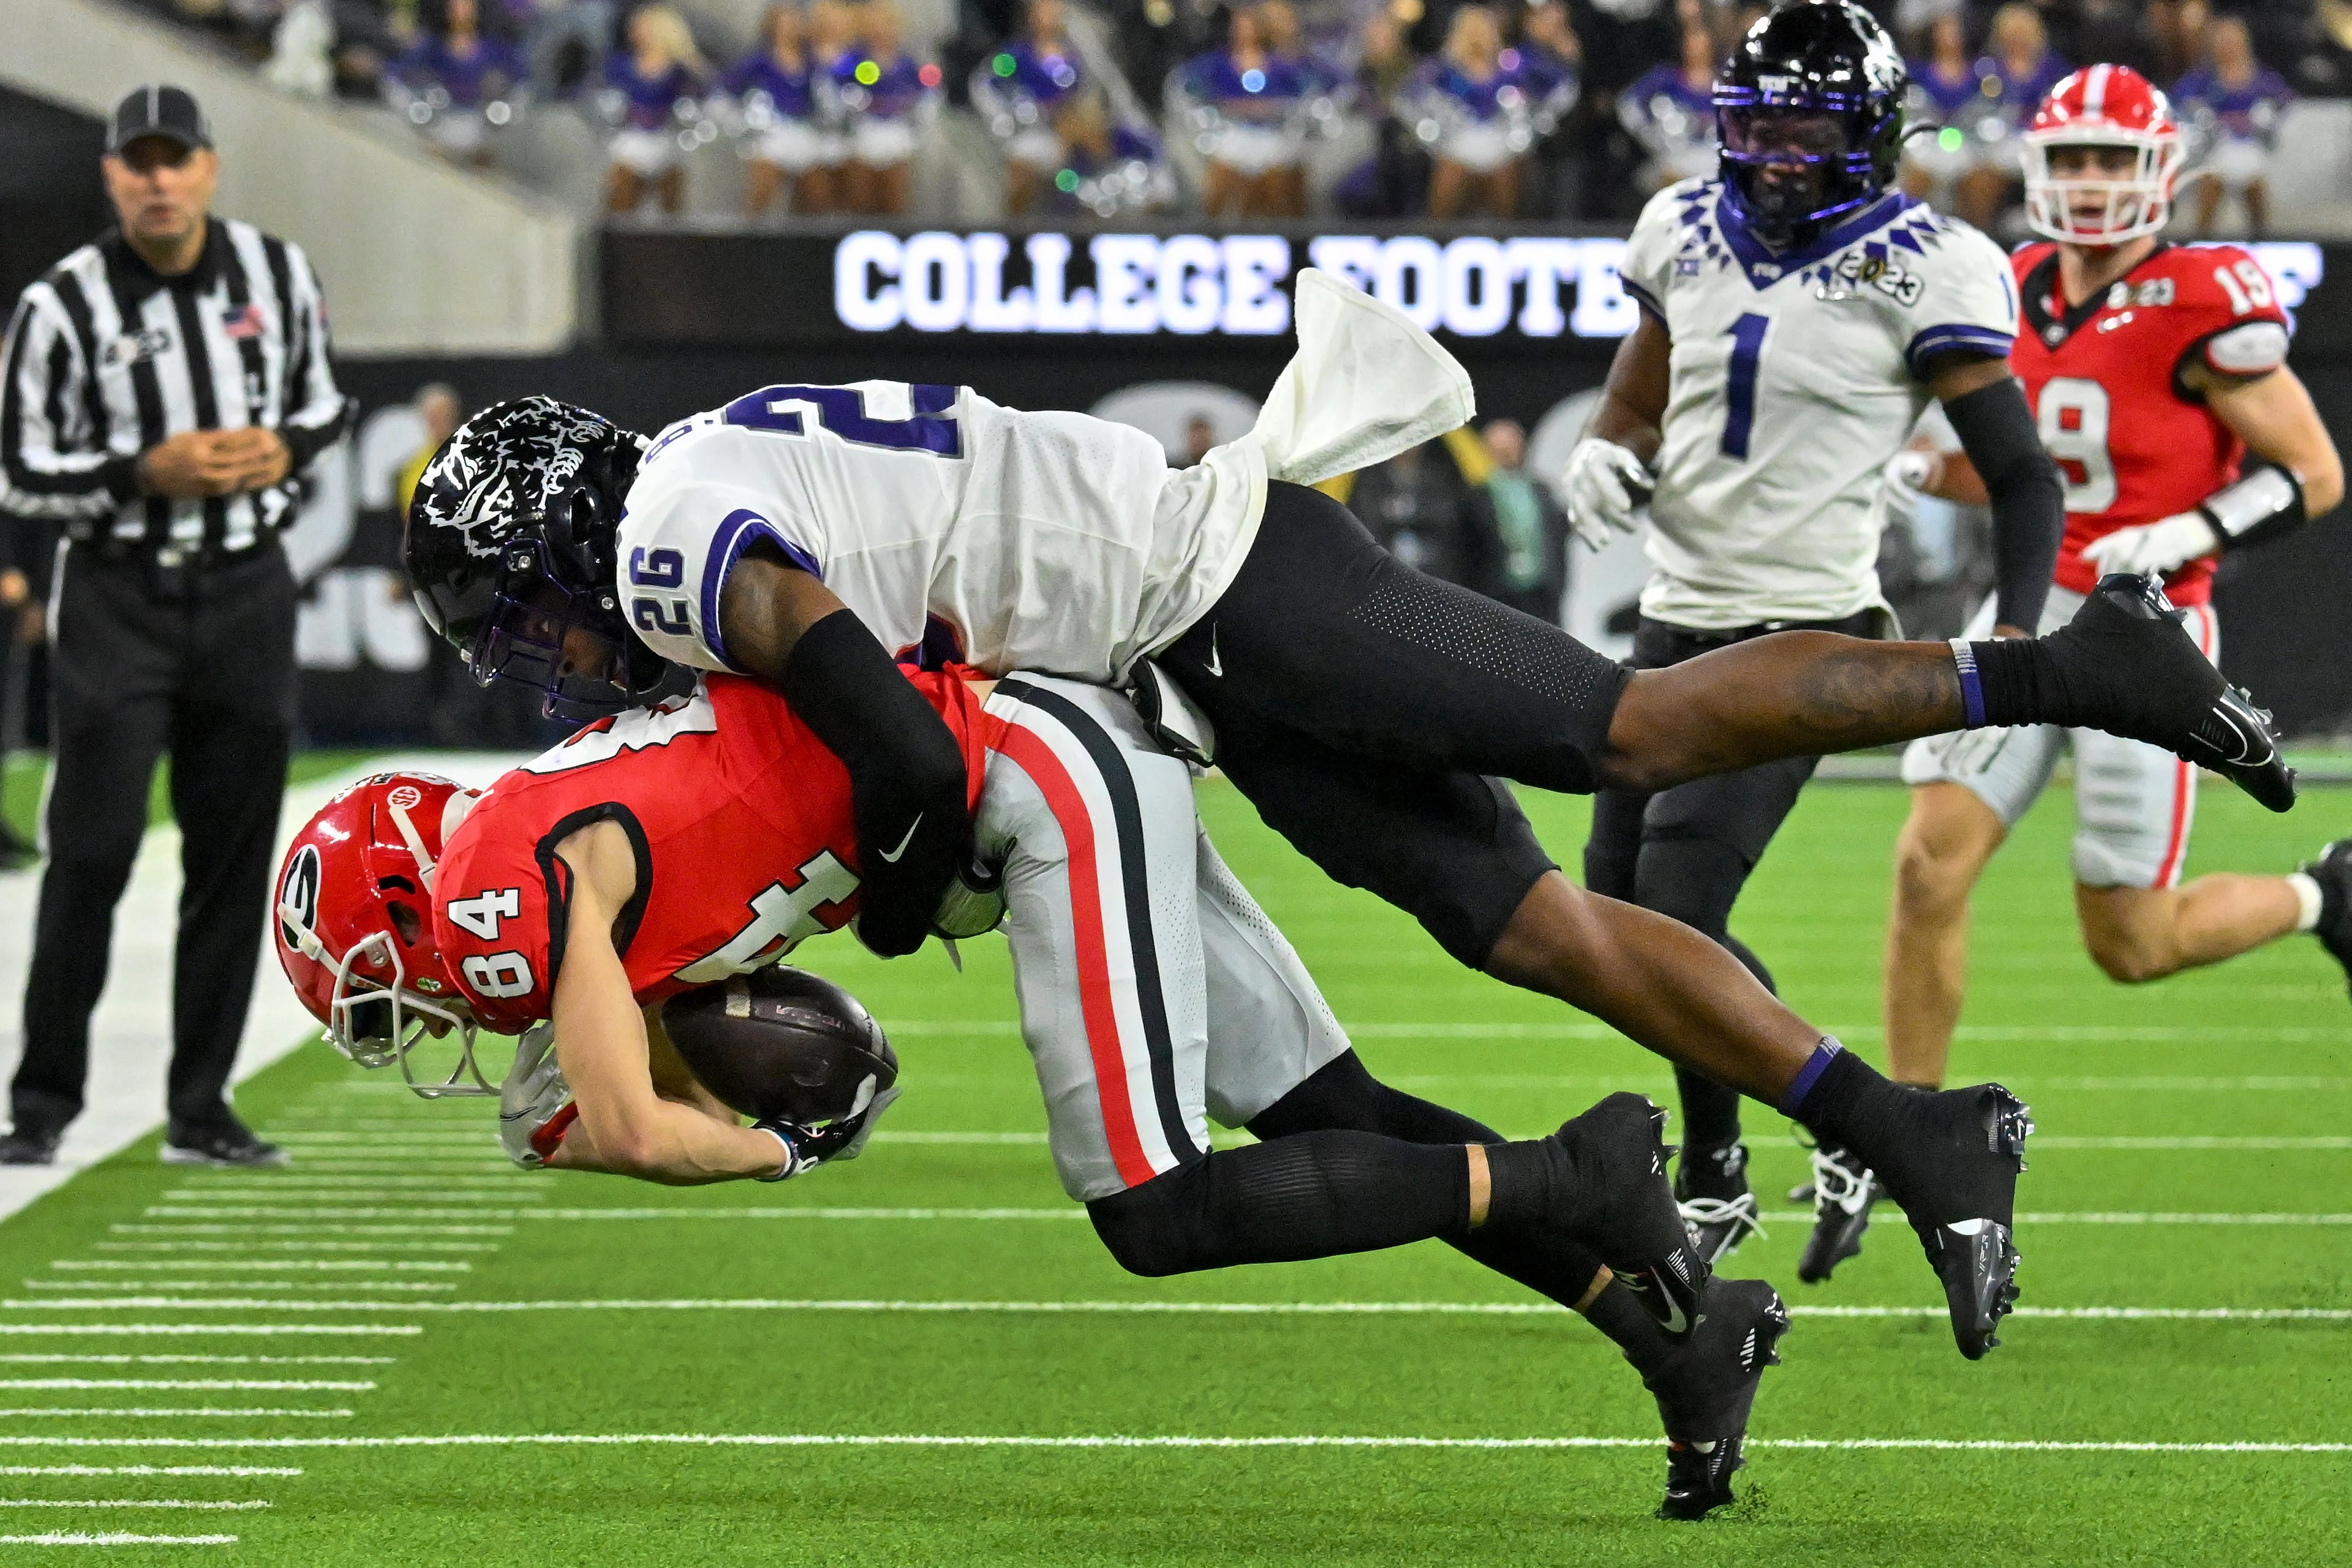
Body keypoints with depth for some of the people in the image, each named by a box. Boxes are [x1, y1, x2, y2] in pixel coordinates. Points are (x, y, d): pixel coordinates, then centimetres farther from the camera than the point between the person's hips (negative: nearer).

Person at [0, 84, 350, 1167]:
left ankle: (201, 1111, 14)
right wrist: (149, 473, -18)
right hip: (117, 595, -3)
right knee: (91, 853, -7)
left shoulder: (276, 272, 3)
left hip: (248, 591, 4)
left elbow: (324, 399, 17)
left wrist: (284, 448, -5)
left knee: (235, 857, 6)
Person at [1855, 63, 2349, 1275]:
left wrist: (2189, 536, -24)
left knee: (2133, 945, 1)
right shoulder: (2025, 292, 6)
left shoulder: (2200, 308, -14)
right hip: (2031, 613, 5)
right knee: (1930, 864, -10)